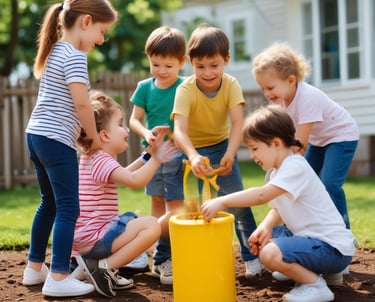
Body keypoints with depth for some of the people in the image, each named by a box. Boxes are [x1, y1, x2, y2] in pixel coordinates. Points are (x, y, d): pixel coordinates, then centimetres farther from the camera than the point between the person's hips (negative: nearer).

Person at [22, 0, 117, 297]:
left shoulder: (55, 51, 17)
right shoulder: (75, 55, -12)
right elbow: (81, 103, -18)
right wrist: (95, 137, -4)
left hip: (36, 135, 10)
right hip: (56, 140, -10)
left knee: (49, 203, 18)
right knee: (68, 209, -6)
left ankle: (35, 267, 25)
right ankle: (58, 278, -6)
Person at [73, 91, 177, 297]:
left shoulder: (94, 158, 18)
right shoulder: (100, 160, -15)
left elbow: (124, 176, 33)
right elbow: (135, 181, -28)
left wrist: (148, 156, 29)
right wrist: (156, 159, -17)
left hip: (87, 235, 11)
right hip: (93, 237, -11)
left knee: (133, 219, 33)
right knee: (151, 226, -21)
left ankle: (93, 261, 13)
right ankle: (105, 267, -14)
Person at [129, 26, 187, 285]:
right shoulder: (145, 87, 3)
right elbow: (135, 119, 3)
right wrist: (146, 133, -16)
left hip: (177, 154, -4)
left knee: (175, 207, -7)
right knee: (158, 204, 12)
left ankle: (164, 258, -2)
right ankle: (162, 258, 22)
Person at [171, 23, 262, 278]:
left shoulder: (231, 85, -19)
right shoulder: (186, 90, -26)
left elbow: (238, 123, -30)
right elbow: (179, 129, -39)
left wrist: (230, 153, -48)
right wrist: (193, 156, -59)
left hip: (222, 146, 1)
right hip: (193, 151, -1)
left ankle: (252, 255, 7)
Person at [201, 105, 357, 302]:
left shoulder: (295, 167, -20)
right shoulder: (279, 171, 12)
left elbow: (261, 195, -33)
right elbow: (277, 209, 12)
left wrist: (221, 202, -30)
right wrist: (265, 226, -9)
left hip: (332, 248, -11)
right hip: (310, 235, 11)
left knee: (270, 253, -30)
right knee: (261, 239, 18)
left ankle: (316, 285, -8)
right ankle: (312, 270, 16)